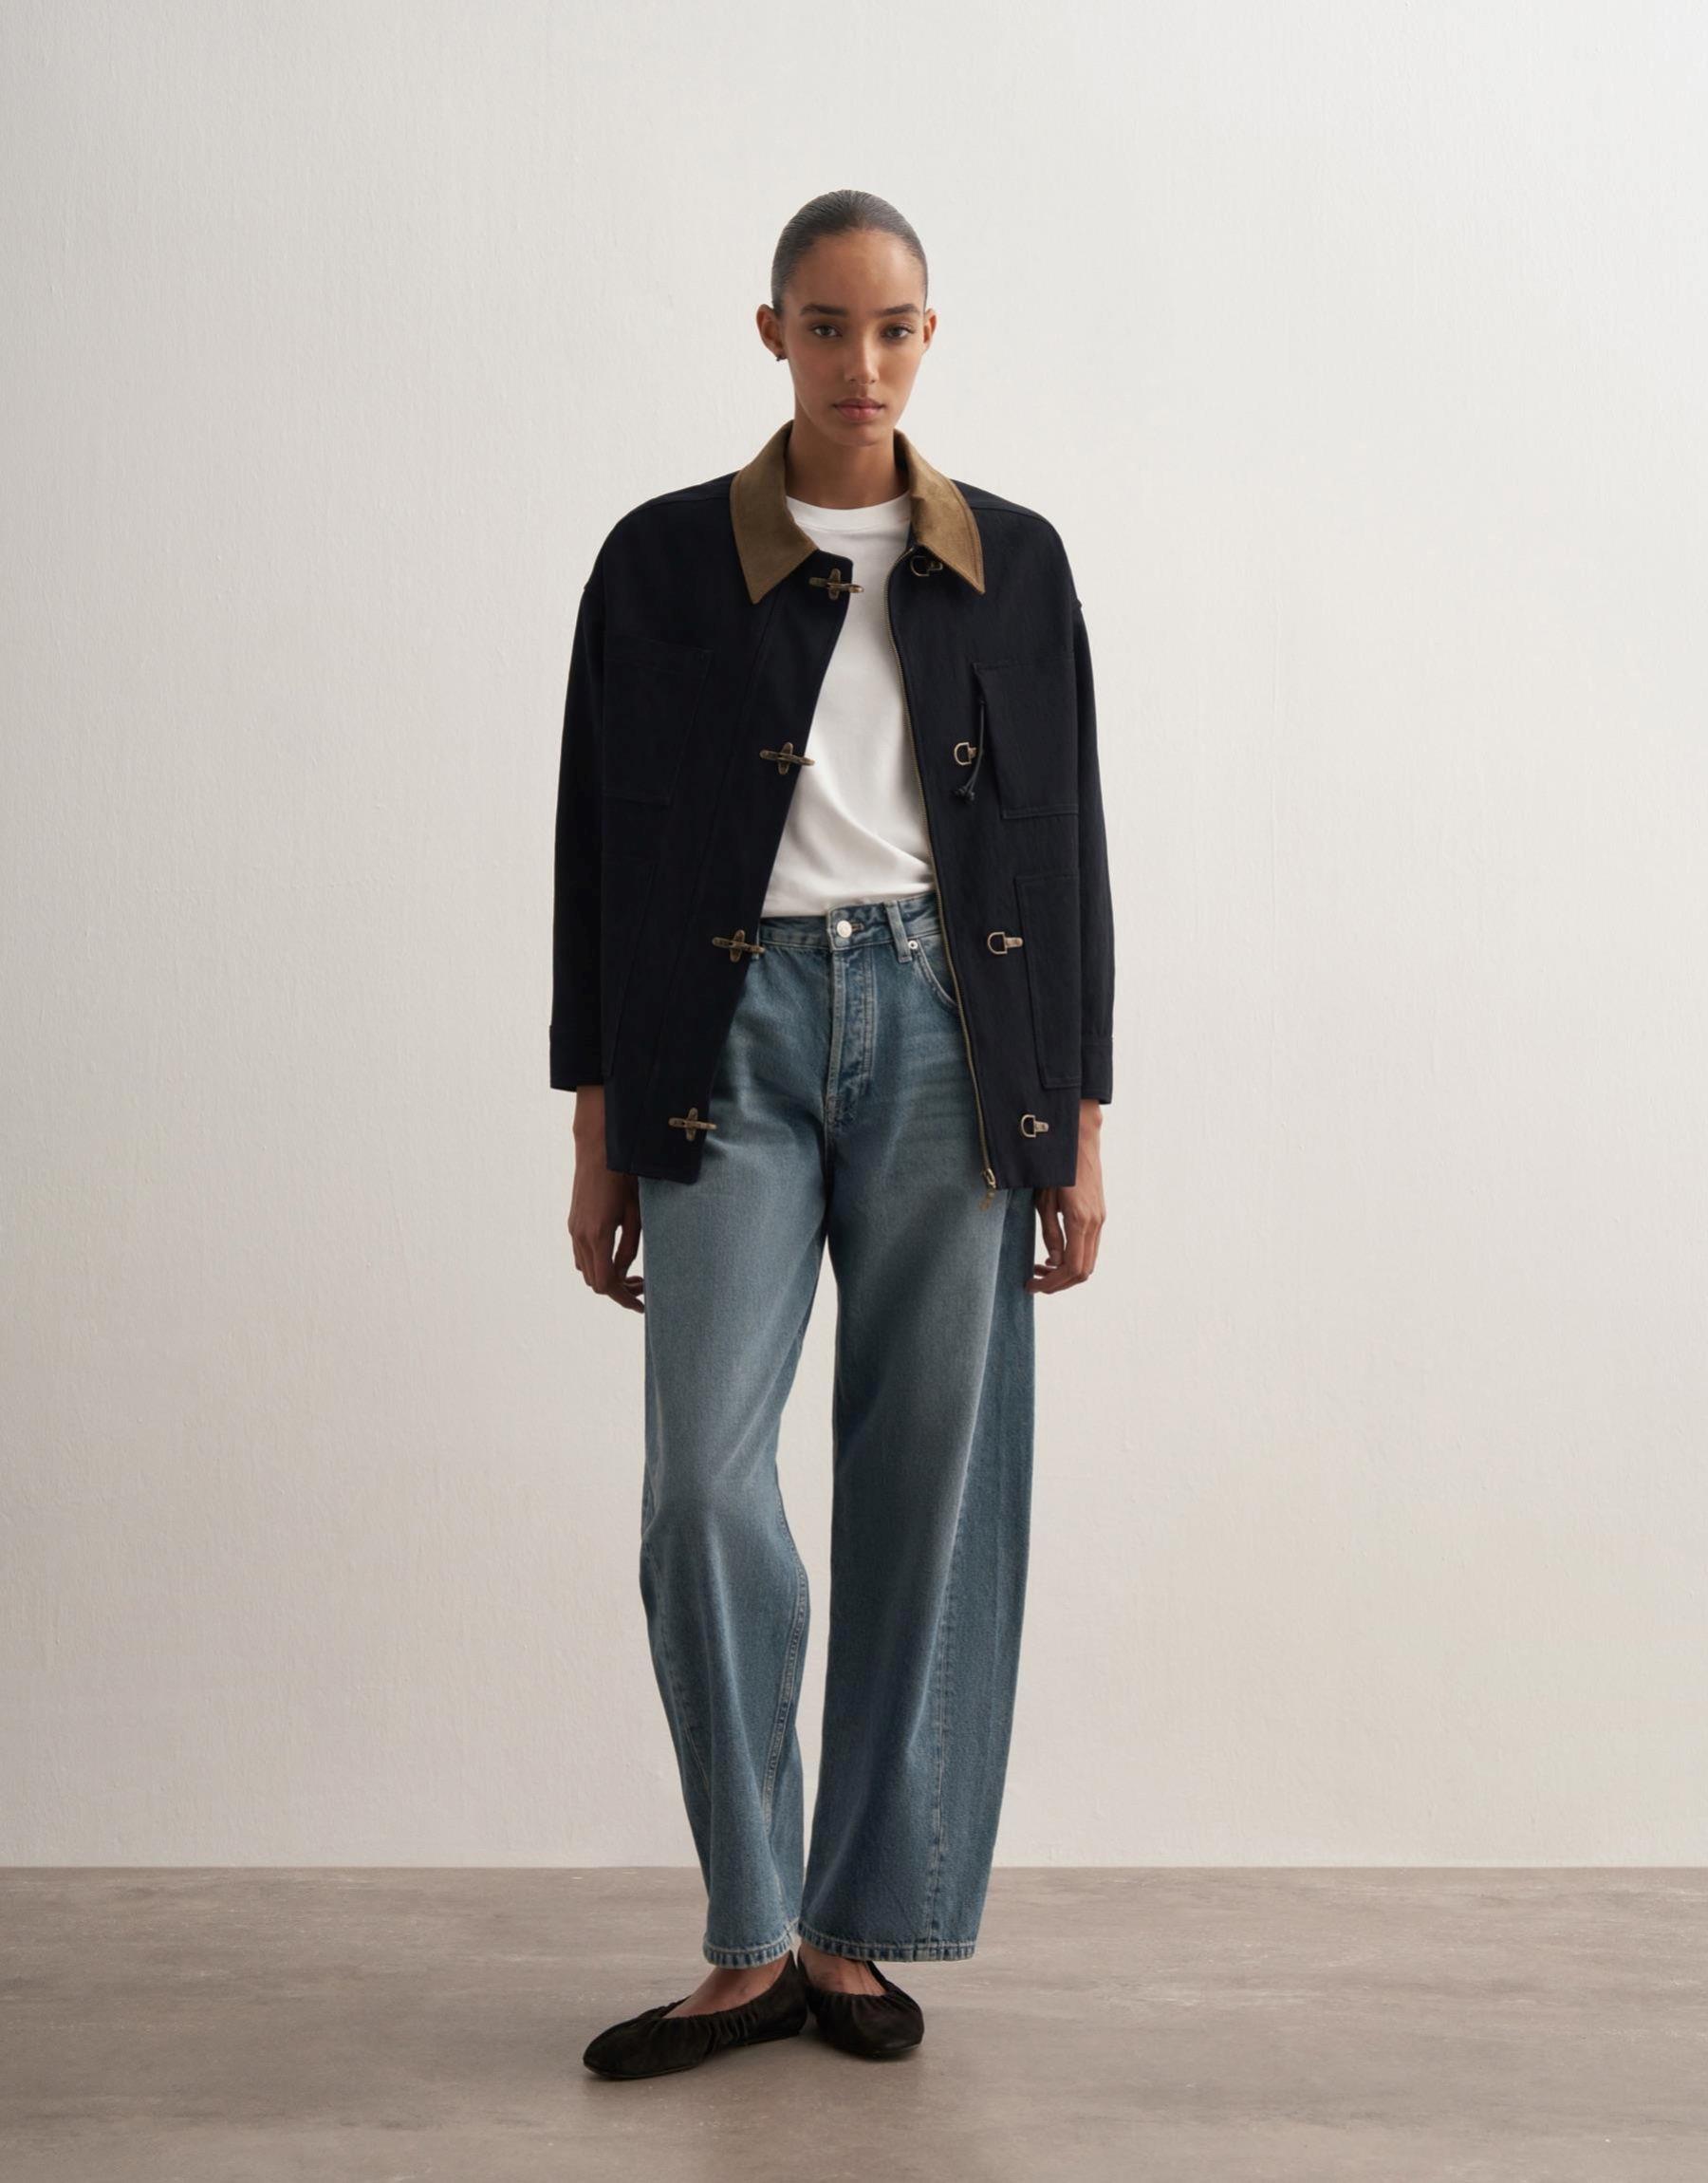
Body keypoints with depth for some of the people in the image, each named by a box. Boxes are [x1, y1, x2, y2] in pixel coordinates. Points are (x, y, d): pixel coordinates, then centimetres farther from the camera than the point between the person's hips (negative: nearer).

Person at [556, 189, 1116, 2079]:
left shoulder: (1011, 561, 10)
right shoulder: (665, 559, 6)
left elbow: (1069, 845, 10)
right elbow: (599, 844, 6)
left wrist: (1080, 1123, 5)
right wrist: (597, 1133, 3)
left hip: (949, 1033, 1)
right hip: (736, 1038, -1)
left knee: (930, 1487, 1)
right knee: (702, 1483, -10)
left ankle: (858, 1928, 16)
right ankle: (753, 1944, 5)